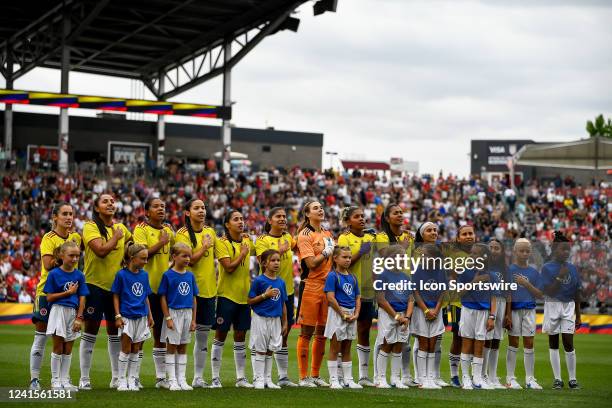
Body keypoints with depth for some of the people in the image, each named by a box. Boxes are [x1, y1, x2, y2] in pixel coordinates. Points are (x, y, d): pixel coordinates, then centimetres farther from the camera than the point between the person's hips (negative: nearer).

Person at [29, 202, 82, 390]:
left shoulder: (76, 237, 7)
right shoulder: (49, 238, -11)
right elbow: (48, 264, -22)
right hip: (47, 292, -5)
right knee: (41, 337, -2)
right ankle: (34, 379, 2)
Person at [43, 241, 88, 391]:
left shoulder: (79, 275, 3)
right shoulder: (54, 274, -6)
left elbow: (82, 298, 3)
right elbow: (49, 297, -8)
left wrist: (79, 318, -3)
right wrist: (68, 292, -10)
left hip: (73, 312, 3)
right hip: (58, 311, -3)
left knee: (68, 349, 8)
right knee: (58, 347, 0)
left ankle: (65, 380, 14)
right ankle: (55, 380, 7)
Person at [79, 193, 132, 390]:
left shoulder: (121, 228, 9)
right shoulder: (90, 227, -8)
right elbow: (101, 250, -22)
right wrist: (116, 237, -10)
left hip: (116, 285, 5)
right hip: (95, 284, -5)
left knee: (115, 332, 10)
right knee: (90, 331, -2)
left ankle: (116, 377, 18)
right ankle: (84, 378, 4)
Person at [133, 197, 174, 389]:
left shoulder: (168, 230, 11)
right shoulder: (141, 229, -7)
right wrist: (161, 242, -14)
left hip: (164, 287, 6)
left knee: (161, 333, 10)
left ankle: (161, 376, 16)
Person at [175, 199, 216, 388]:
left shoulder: (210, 232, 11)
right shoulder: (182, 234, -7)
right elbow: (188, 261, -16)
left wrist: (215, 280, 13)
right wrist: (204, 247, -15)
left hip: (209, 289, 6)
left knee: (203, 335, 8)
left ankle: (198, 377, 14)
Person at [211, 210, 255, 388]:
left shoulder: (247, 241, 9)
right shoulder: (222, 243, -10)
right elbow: (229, 267, -19)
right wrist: (242, 253, -11)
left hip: (244, 295, 6)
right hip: (227, 294, -6)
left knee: (240, 337, 10)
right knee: (220, 336, 0)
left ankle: (241, 378, 15)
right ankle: (215, 378, 5)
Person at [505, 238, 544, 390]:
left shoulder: (534, 272, 9)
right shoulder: (509, 270, -1)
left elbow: (540, 294, 6)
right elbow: (507, 293, -6)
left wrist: (526, 284, -9)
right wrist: (507, 314, -12)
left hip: (529, 310, 3)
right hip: (514, 309, -3)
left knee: (529, 343, 4)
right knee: (513, 343, 1)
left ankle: (530, 379, 10)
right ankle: (510, 379, 6)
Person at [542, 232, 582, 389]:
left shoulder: (573, 269, 5)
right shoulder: (547, 268, -6)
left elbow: (577, 293, 10)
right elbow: (548, 292, -12)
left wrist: (578, 315, 11)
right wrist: (560, 277, -22)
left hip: (568, 306, 2)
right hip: (552, 306, -2)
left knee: (568, 342, -4)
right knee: (553, 343, 6)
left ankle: (572, 378, 5)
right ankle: (557, 379, 11)